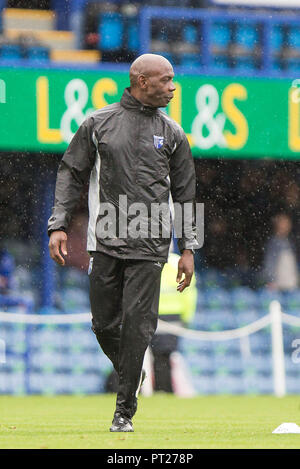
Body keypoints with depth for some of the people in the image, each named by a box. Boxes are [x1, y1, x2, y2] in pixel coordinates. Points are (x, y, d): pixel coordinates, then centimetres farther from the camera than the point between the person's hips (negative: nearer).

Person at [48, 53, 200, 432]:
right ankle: (131, 374, 31)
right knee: (104, 324, 2)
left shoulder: (172, 133, 9)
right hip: (105, 241, 0)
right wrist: (58, 225, -2)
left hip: (149, 246, 0)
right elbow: (71, 173, 8)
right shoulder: (98, 123, 6)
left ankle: (125, 411, -4)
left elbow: (184, 194, 13)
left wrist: (187, 248, 8)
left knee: (137, 323, -9)